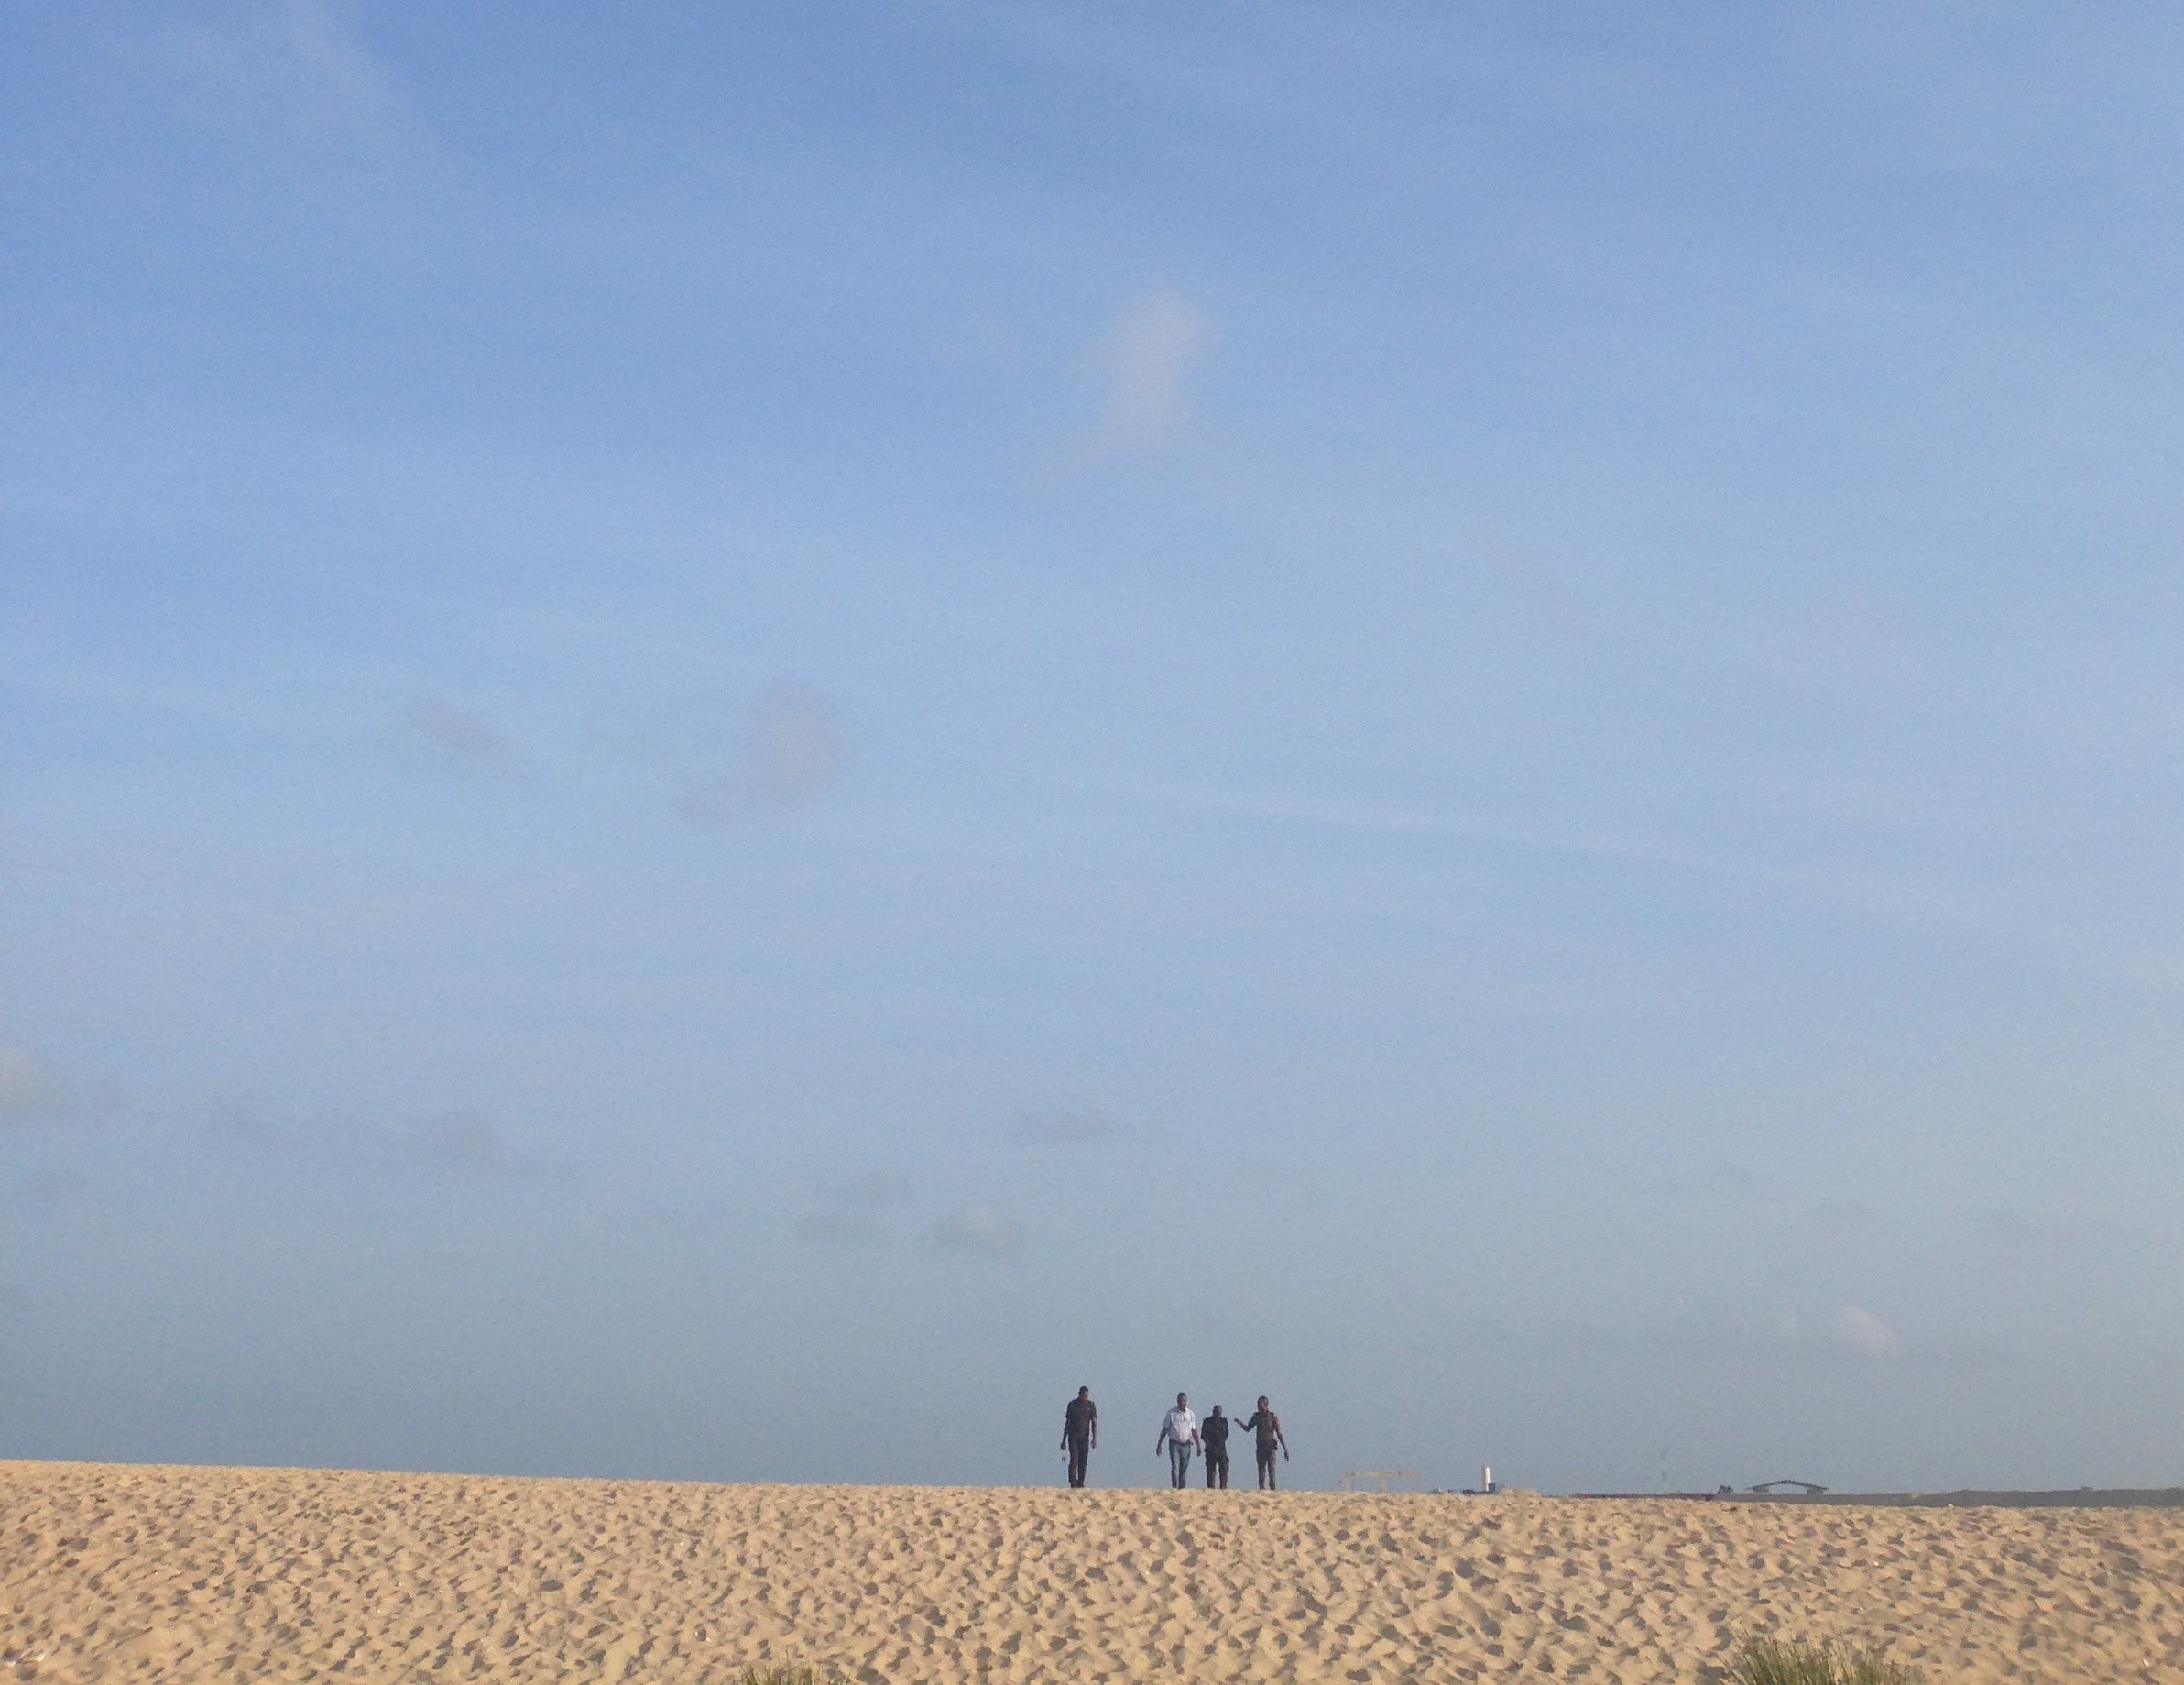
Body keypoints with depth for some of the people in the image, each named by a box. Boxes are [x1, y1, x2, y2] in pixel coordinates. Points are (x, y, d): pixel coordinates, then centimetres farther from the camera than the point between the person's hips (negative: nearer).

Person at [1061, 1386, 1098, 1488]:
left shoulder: (1091, 1406, 2)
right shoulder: (1072, 1405, 1)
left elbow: (1094, 1422, 1)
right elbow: (1067, 1423, 6)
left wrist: (1094, 1438, -12)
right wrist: (1064, 1440, 6)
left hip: (1085, 1438, 1)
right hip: (1073, 1437, -1)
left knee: (1083, 1461, 1)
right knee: (1074, 1459, -13)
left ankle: (1080, 1483, 8)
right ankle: (1073, 1482, -15)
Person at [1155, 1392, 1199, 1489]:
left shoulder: (1190, 1414, 9)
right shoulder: (1171, 1413, 0)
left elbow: (1194, 1431, 14)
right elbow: (1165, 1429, 2)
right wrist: (1159, 1444, 0)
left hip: (1186, 1444, 3)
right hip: (1174, 1444, -3)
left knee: (1184, 1468, 4)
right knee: (1175, 1467, -14)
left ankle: (1182, 1487, 9)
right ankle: (1174, 1488, -20)